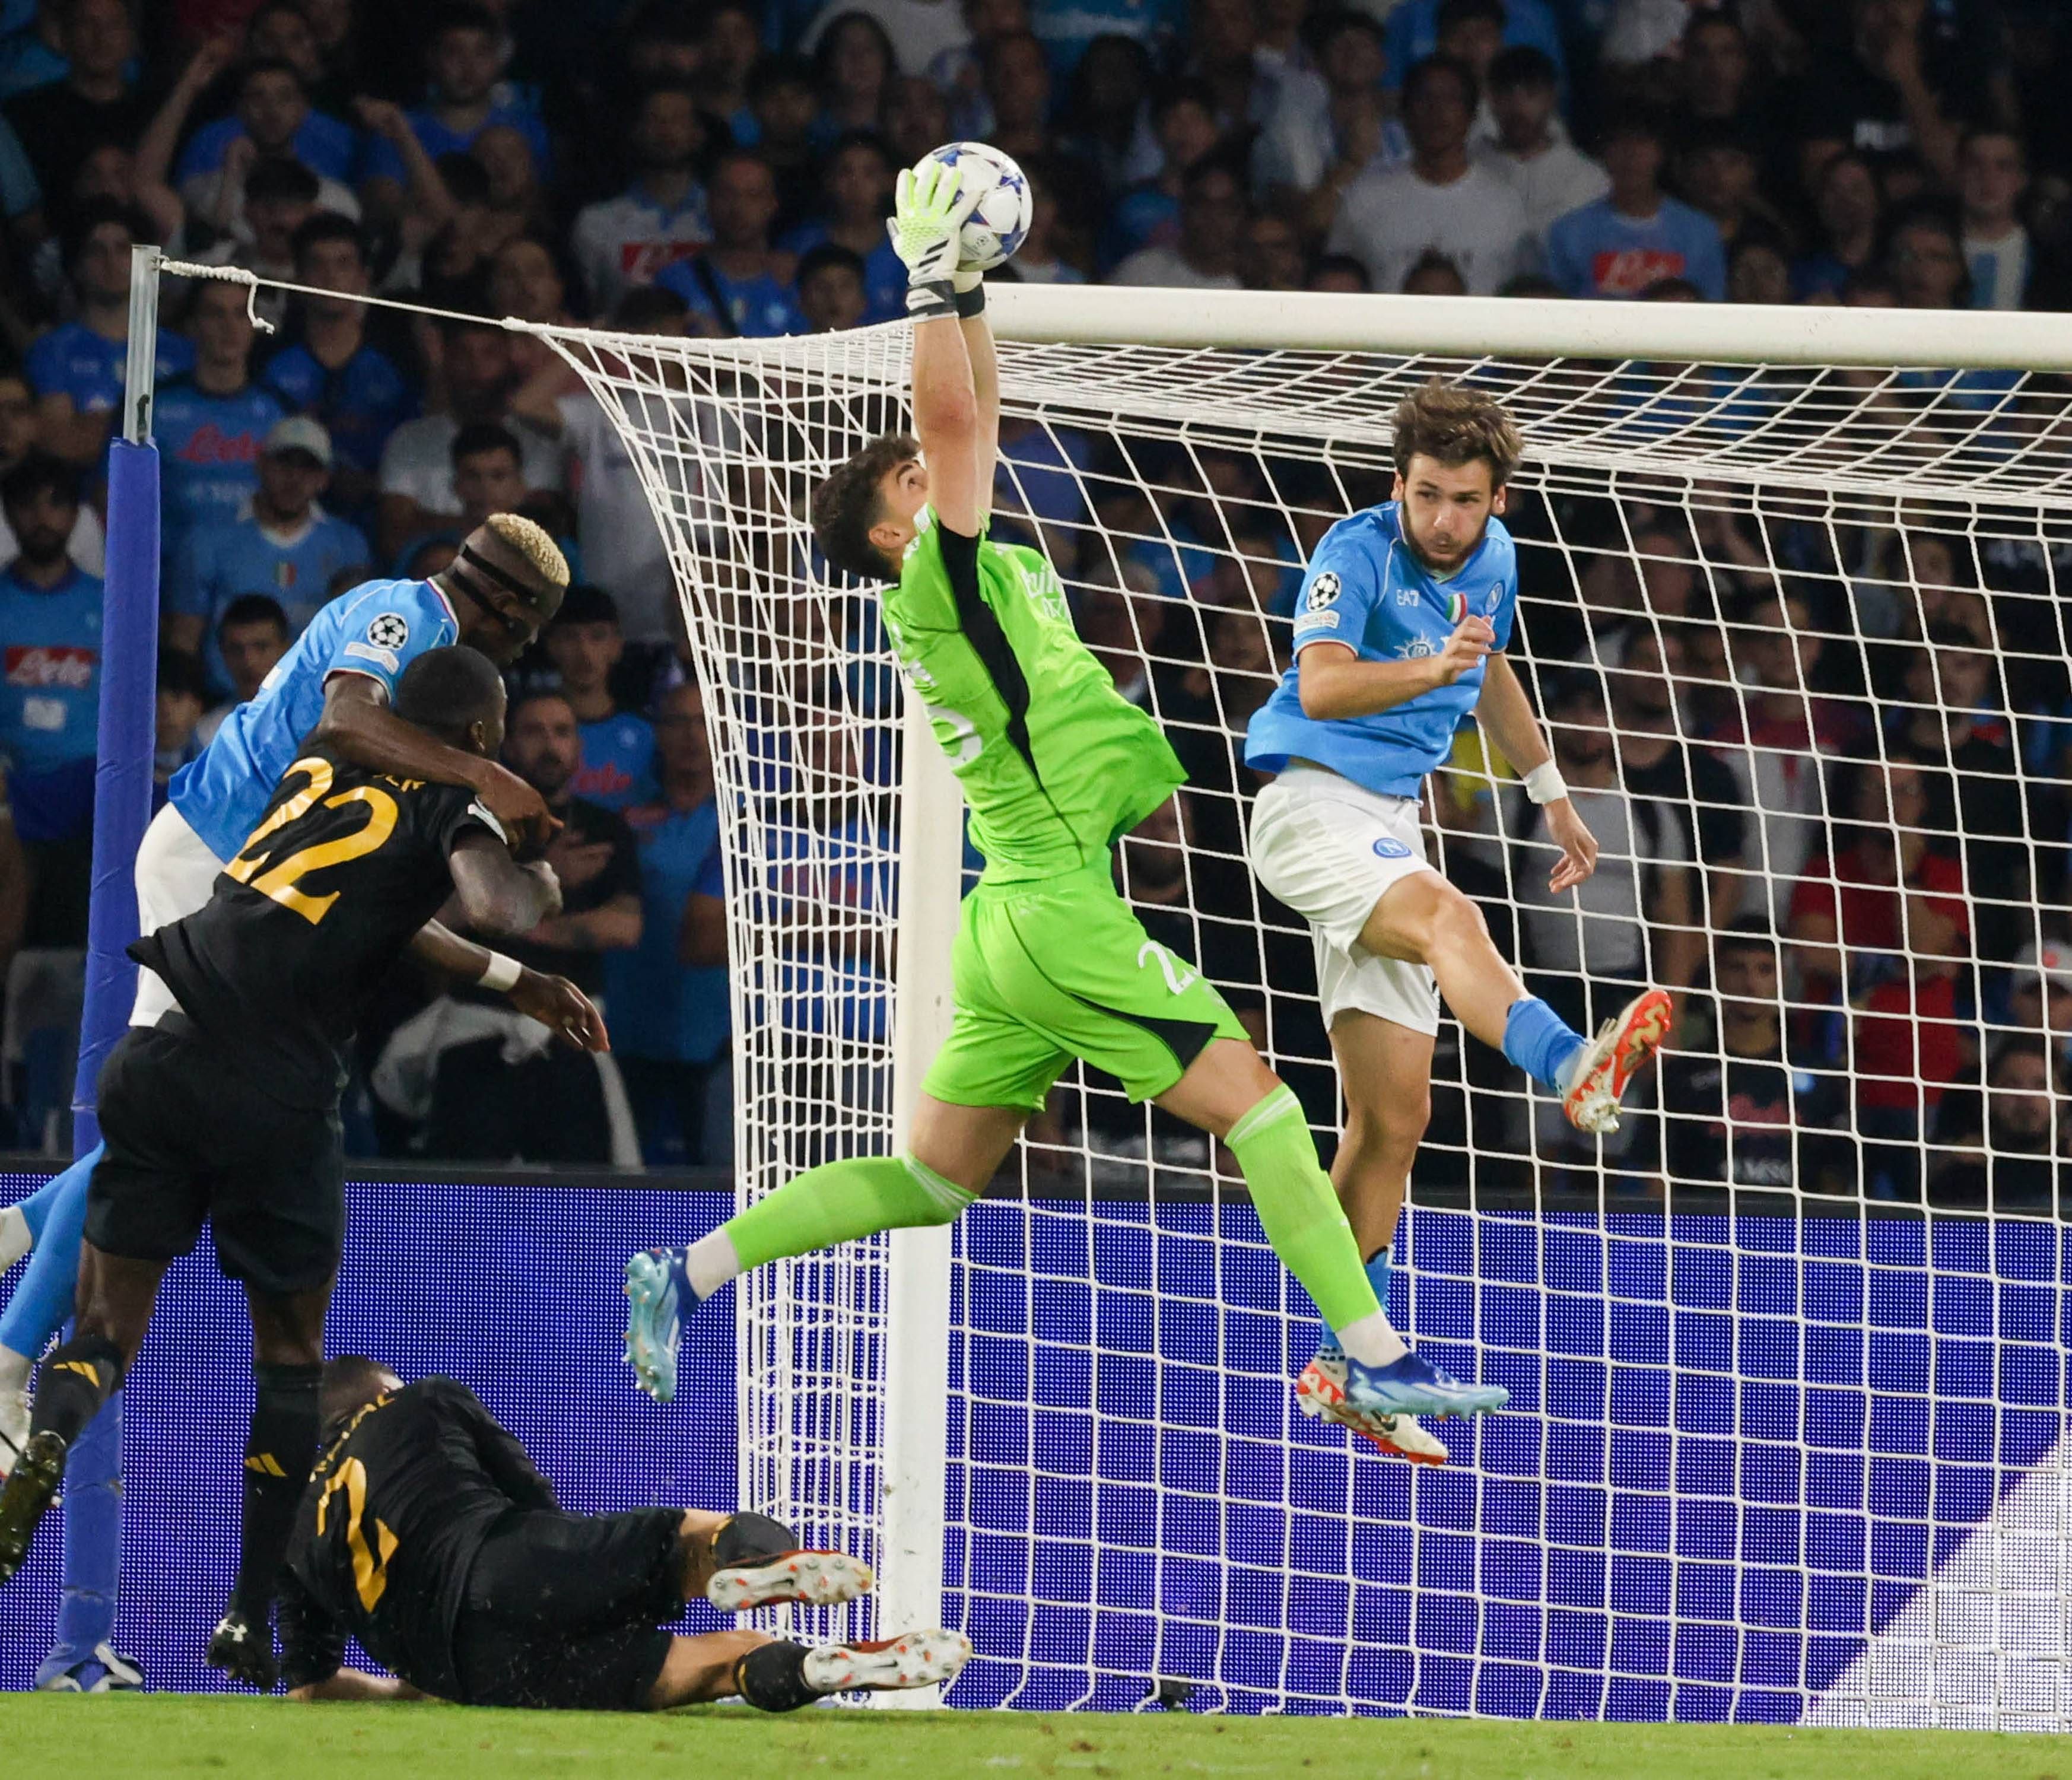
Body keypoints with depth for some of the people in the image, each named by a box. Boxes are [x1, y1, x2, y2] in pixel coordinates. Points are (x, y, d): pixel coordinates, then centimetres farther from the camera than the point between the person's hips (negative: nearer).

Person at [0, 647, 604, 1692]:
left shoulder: (317, 770, 23)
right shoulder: (454, 810, 4)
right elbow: (494, 910, -16)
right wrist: (541, 887, 7)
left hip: (158, 1056, 4)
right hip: (275, 1094, -4)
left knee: (104, 1328, 10)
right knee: (291, 1350, 14)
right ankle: (252, 1615, 14)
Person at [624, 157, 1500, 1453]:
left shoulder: (989, 570, 15)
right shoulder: (936, 583, -8)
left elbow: (979, 417, 23)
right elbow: (952, 421, -19)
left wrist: (970, 295, 16)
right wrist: (932, 284, -15)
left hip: (1022, 916, 10)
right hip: (1059, 905, -10)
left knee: (934, 1177, 11)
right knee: (1252, 1096, -10)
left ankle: (691, 1274, 11)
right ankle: (1379, 1361, -12)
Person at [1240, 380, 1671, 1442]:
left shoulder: (1492, 559, 11)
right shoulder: (1357, 551, -12)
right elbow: (1321, 686, -28)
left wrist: (1551, 794, 37)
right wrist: (1430, 670, -43)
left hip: (1391, 830, 8)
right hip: (1311, 806, -8)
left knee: (1392, 1118, 3)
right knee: (1447, 917, -38)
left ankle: (1345, 1364, 10)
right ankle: (1575, 1070, -67)